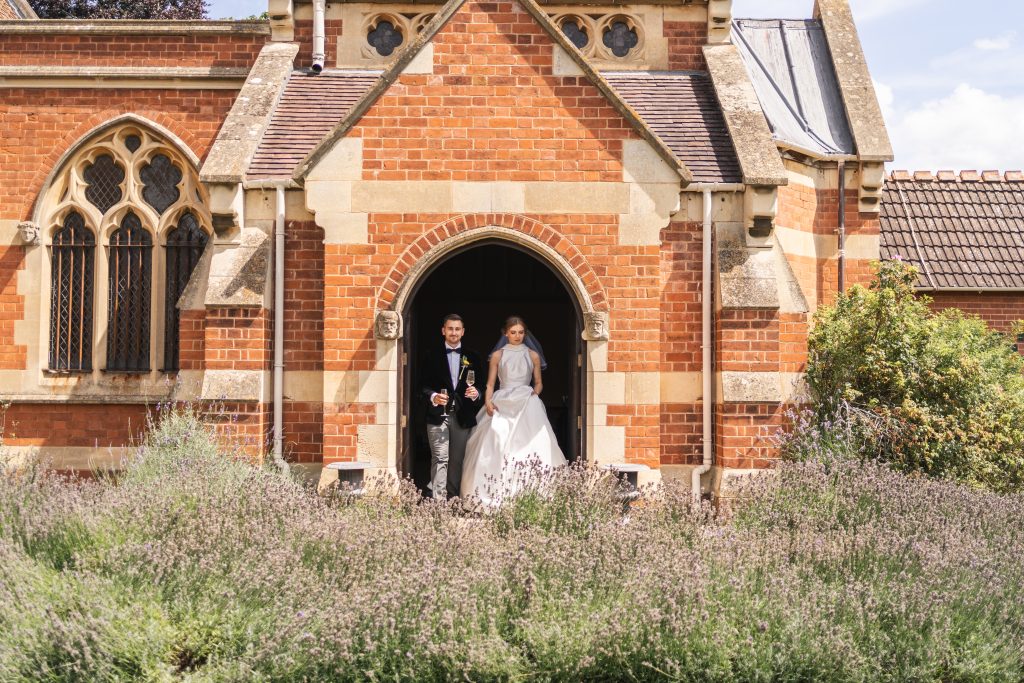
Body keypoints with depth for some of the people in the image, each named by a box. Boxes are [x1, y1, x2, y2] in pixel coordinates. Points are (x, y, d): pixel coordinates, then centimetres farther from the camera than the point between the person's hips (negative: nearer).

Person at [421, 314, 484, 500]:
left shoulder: (472, 358, 12)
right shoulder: (432, 357, 7)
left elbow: (480, 386, 11)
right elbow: (424, 386, 3)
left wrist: (476, 394, -10)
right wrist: (433, 396, -17)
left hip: (463, 417, 2)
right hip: (438, 416, -2)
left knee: (457, 460, 6)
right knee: (440, 459, -10)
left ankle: (453, 498, 13)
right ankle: (438, 500, -14)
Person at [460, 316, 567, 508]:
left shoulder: (533, 355, 11)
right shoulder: (498, 355, 10)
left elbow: (538, 383, 16)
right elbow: (490, 384, 9)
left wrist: (534, 393, -5)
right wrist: (488, 402, -8)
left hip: (527, 405, 0)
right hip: (502, 405, 0)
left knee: (529, 446, -14)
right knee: (497, 447, -11)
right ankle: (497, 496, -10)